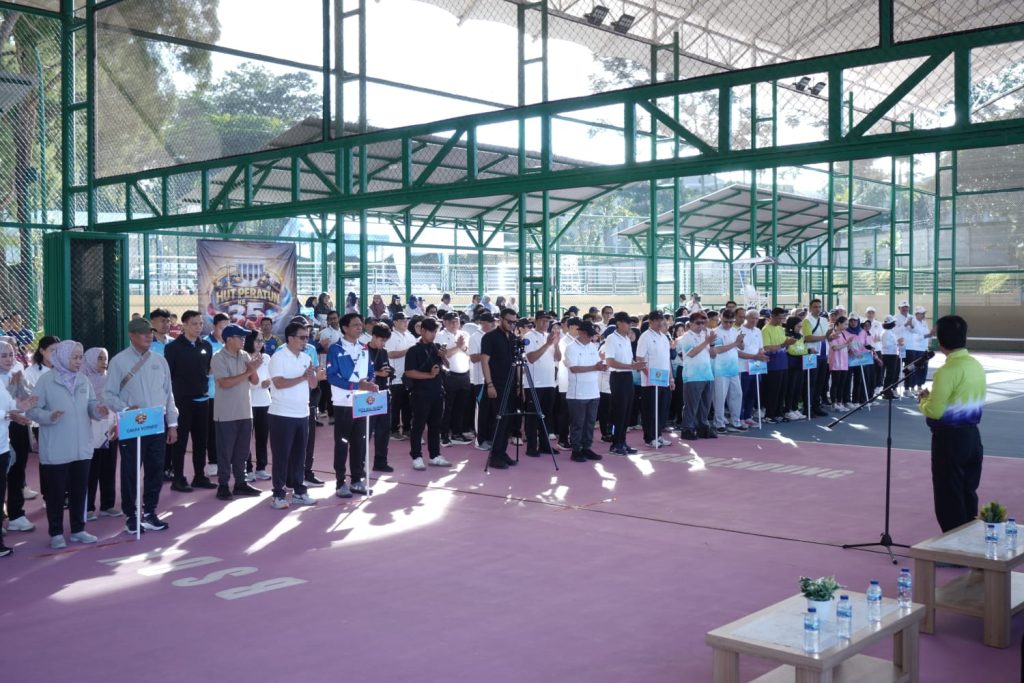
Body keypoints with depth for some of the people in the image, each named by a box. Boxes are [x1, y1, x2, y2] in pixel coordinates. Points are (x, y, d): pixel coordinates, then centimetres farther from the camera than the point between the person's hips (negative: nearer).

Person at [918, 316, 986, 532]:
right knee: (969, 494, 18)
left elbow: (934, 411, -22)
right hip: (972, 435, 8)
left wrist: (923, 400, -2)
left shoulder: (947, 371, -20)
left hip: (949, 439, -8)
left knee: (949, 499, 3)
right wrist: (933, 396, 14)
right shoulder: (977, 366, 6)